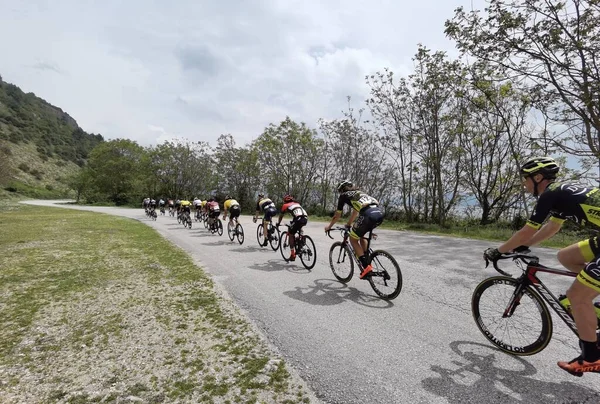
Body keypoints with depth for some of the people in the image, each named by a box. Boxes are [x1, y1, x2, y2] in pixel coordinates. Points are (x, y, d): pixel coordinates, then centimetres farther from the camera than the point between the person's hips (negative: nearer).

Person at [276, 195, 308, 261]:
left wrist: (278, 223, 52)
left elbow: (281, 216, 34)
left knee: (291, 235, 10)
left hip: (298, 219, -5)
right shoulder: (297, 204, 35)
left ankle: (292, 255, 7)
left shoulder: (285, 205, 22)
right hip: (305, 218, 5)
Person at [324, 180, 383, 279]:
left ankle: (366, 267, 5)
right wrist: (349, 224, 63)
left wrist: (329, 226, 43)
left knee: (353, 240, 14)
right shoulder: (359, 193, 36)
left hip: (368, 214, -7)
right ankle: (368, 262, 27)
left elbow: (337, 215, 26)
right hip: (380, 214, 7)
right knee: (361, 235, 31)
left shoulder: (344, 195, 19)